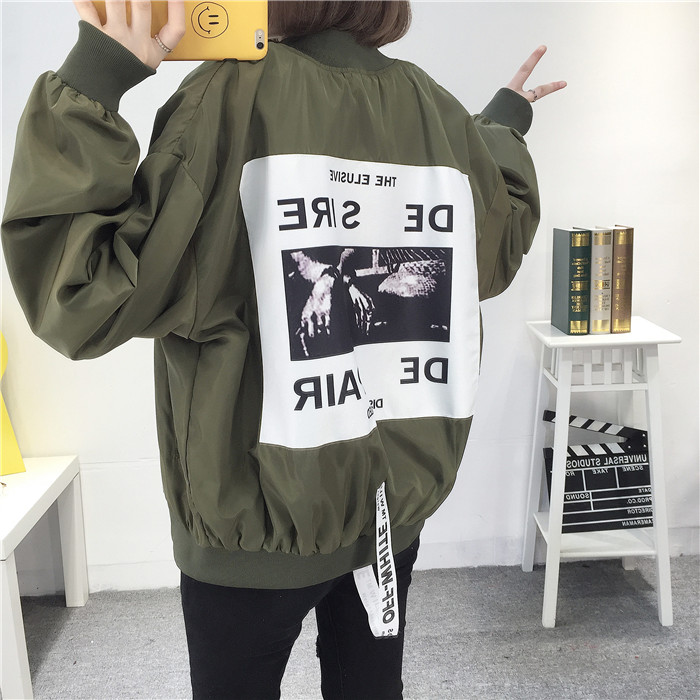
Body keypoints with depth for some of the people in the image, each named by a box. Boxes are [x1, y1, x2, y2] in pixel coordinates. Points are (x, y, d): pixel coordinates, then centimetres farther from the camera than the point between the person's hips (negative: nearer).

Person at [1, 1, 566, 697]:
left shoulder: (232, 96, -19)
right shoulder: (438, 111, -4)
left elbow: (84, 298, -21)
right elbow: (498, 253, 15)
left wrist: (87, 86, -19)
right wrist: (503, 128, 30)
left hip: (257, 516, -4)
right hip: (398, 505, 5)